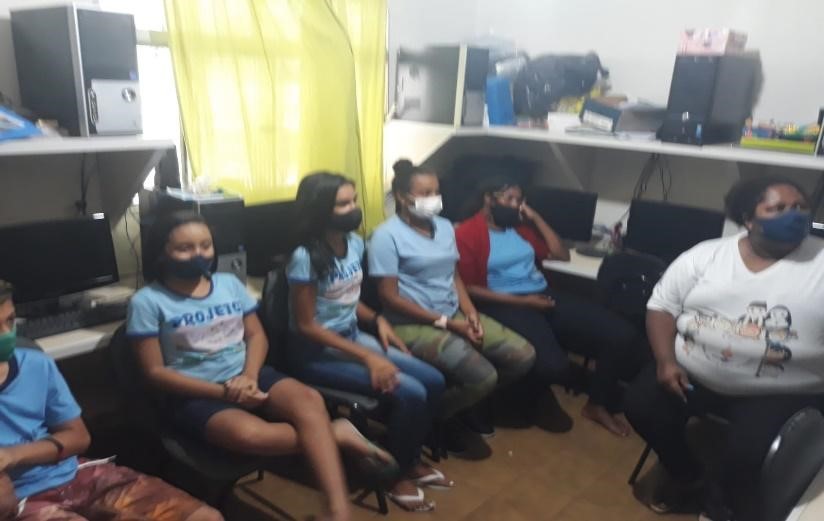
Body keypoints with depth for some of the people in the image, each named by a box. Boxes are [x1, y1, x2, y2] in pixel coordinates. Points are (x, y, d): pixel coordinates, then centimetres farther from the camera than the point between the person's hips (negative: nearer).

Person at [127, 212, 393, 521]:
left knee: (309, 400, -27)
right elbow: (155, 372, -7)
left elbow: (256, 335, 9)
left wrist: (249, 376, -14)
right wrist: (222, 391, -16)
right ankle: (335, 434, -14)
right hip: (195, 394, -4)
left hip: (246, 376, 4)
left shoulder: (230, 283, 8)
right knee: (250, 435, -36)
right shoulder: (147, 302, -5)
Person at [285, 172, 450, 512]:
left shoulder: (354, 243, 2)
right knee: (409, 393, -21)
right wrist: (368, 357, -22)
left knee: (434, 381, -2)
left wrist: (377, 320, -3)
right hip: (317, 353, -8)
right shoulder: (306, 258, -22)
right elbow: (306, 326, -20)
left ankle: (411, 460, 19)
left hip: (353, 336, 8)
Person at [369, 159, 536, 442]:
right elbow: (389, 297, -16)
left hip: (455, 315, 8)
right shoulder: (387, 235, -12)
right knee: (483, 376, -25)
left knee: (523, 356, -1)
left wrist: (470, 311, -4)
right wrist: (445, 322, -18)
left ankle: (466, 401, 21)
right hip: (414, 325, -8)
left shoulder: (444, 226, 10)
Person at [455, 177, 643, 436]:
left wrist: (536, 218, 12)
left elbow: (561, 255, 20)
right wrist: (522, 301, -14)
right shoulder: (467, 234, -3)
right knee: (554, 365, -34)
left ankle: (598, 404, 13)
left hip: (544, 296, 7)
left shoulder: (520, 225, 19)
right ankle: (528, 402, 4)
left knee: (622, 334, -9)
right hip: (506, 305, -7)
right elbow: (469, 289, -10)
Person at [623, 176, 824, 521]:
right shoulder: (705, 256, 2)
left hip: (780, 393, -2)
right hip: (693, 374, 3)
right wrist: (666, 361, -11)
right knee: (641, 405, -13)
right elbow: (662, 305, 3)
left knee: (748, 453, -24)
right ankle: (691, 479, 18)